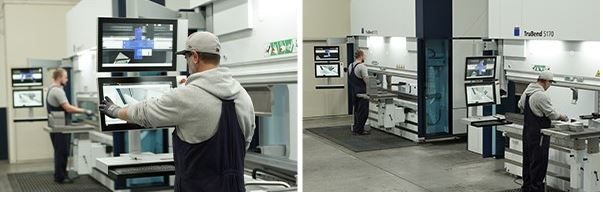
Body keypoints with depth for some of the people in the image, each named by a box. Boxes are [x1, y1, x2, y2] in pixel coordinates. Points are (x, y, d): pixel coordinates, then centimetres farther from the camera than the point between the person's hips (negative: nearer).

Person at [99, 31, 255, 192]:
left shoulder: (186, 97, -14)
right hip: (235, 187, 6)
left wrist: (115, 111, 20)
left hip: (197, 186, -6)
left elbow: (143, 113, 1)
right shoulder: (244, 96, 3)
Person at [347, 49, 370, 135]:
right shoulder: (362, 66, -17)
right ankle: (359, 130, 1)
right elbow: (367, 81, -19)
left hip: (354, 92, 8)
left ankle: (355, 129, 20)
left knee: (357, 111, 16)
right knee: (363, 111, -1)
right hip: (362, 92, -8)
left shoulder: (350, 66, 9)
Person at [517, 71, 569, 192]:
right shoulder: (541, 95, -20)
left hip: (527, 131, 10)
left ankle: (526, 186, 24)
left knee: (528, 159, 16)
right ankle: (536, 188, 0)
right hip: (538, 134, -10)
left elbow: (520, 106, 22)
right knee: (539, 161, -3)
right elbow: (551, 114, -15)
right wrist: (562, 117, 2)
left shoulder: (527, 91, 8)